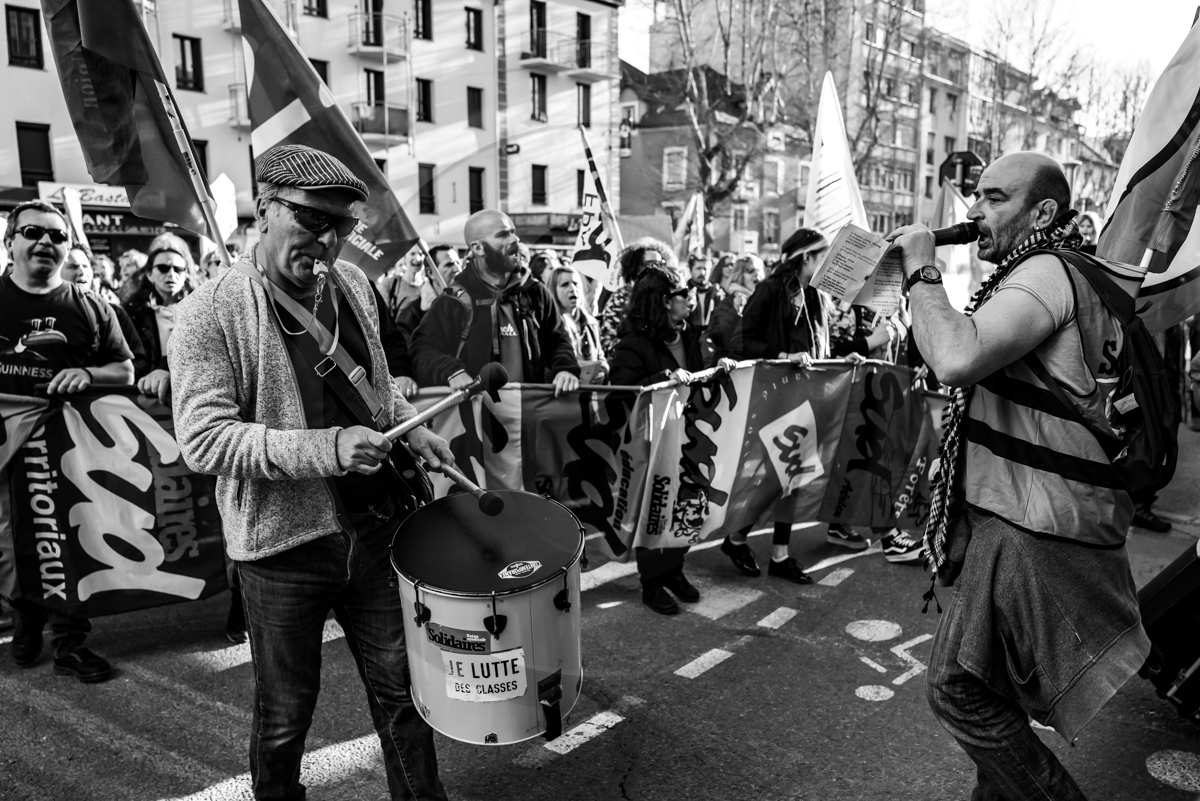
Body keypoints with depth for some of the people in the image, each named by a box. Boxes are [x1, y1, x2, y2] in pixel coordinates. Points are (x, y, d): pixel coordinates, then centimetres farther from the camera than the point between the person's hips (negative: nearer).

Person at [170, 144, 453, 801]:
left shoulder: (351, 284, 4)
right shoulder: (211, 313, -15)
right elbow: (203, 440, -20)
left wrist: (410, 428, 3)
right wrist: (326, 448, -28)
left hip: (375, 525, 5)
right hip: (284, 545, -4)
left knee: (401, 689, 15)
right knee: (286, 714, 15)